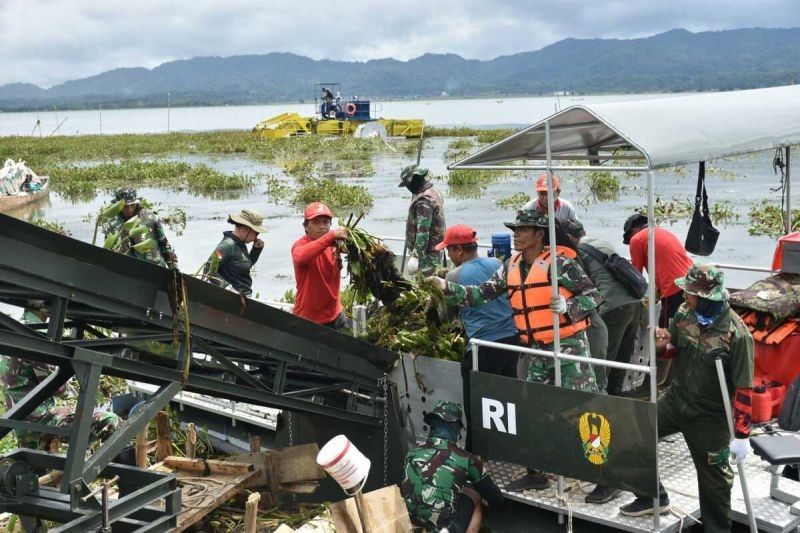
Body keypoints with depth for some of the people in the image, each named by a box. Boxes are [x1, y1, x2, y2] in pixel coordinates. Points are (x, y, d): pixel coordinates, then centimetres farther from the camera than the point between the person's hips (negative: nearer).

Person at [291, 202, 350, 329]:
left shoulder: (334, 244, 4)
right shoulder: (300, 244, -12)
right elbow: (300, 257, -37)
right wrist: (331, 236, -42)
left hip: (335, 315, 6)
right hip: (308, 318, -5)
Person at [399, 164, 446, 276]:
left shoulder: (424, 201, -22)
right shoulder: (434, 192, 11)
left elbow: (423, 231, -26)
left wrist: (415, 256, -27)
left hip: (427, 251, -10)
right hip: (435, 248, 10)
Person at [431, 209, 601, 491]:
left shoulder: (560, 262, -13)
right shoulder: (512, 267, 7)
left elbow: (593, 295, -10)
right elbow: (483, 293, 8)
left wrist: (567, 306, -27)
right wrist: (448, 288, -1)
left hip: (569, 345, -7)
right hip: (538, 350, 7)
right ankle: (536, 473, 24)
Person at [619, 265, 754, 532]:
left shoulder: (736, 334, -25)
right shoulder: (684, 313, -7)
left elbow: (744, 389, -20)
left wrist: (741, 435, -18)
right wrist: (662, 345, -14)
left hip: (710, 416, -6)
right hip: (676, 399, 6)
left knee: (714, 479, 9)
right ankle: (653, 497, 23)